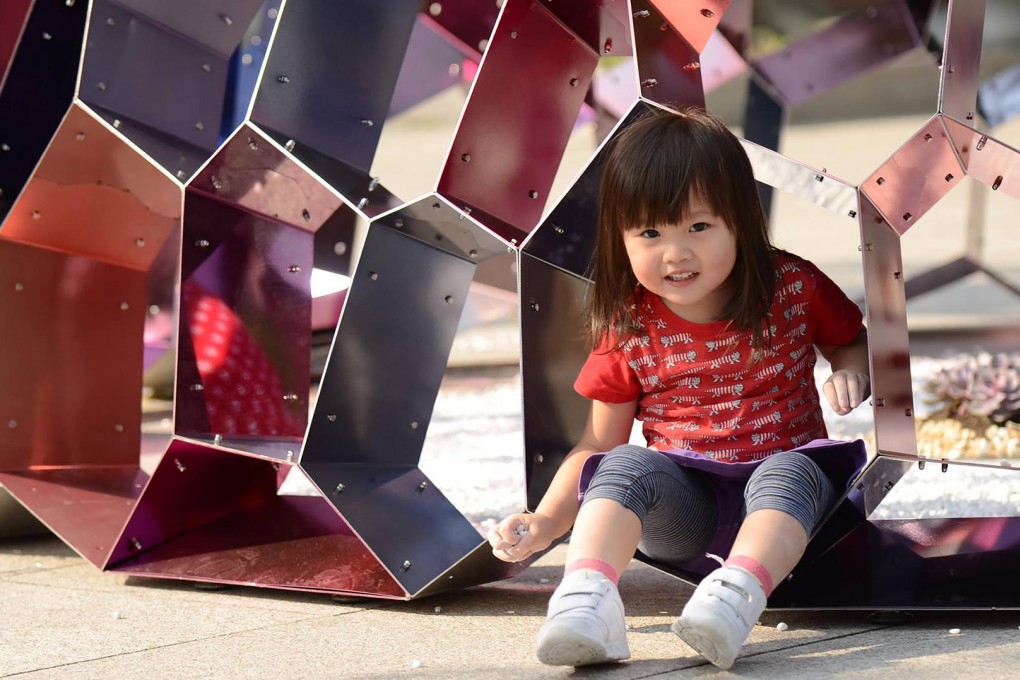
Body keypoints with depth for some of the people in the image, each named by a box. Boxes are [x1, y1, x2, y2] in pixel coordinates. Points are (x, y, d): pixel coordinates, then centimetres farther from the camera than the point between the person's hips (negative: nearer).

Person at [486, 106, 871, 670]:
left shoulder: (793, 287, 0)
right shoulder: (629, 327, 0)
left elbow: (857, 341, 18)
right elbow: (597, 445, 6)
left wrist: (850, 374, -8)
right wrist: (546, 523, -8)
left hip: (781, 485, 0)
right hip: (679, 507, 1)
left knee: (790, 470, -34)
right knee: (627, 465, -29)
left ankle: (736, 596, -58)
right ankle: (587, 599, -50)